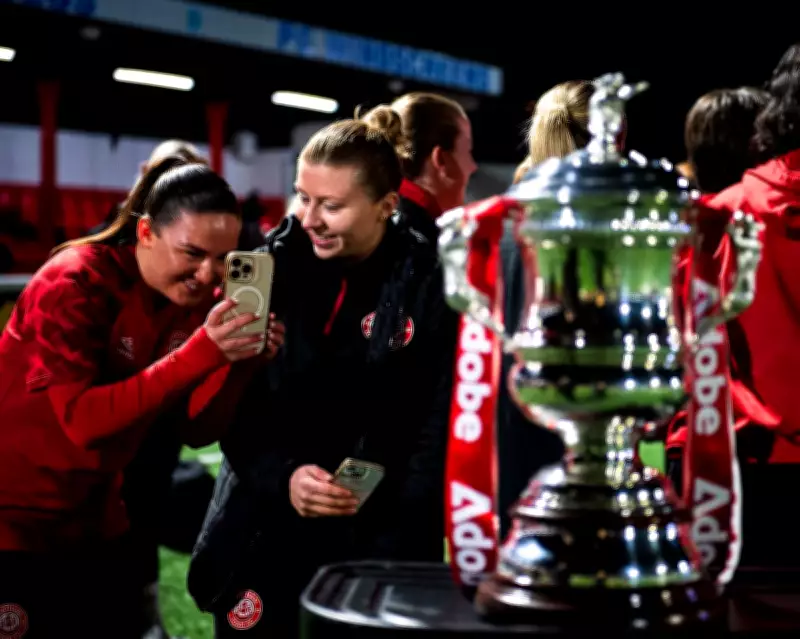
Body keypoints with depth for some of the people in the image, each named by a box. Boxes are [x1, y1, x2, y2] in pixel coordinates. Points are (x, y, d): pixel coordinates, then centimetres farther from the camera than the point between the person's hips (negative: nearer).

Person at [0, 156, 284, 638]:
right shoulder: (73, 284, -21)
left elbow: (198, 427, -4)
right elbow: (84, 421, -30)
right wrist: (202, 354, -35)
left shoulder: (196, 295, -4)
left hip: (96, 517, 6)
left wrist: (243, 365, -22)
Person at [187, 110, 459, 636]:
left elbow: (442, 428, -8)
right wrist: (281, 476, -16)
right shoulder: (272, 265, -1)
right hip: (263, 538, 2)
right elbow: (232, 403, 0)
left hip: (379, 545, -2)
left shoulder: (431, 286, -9)